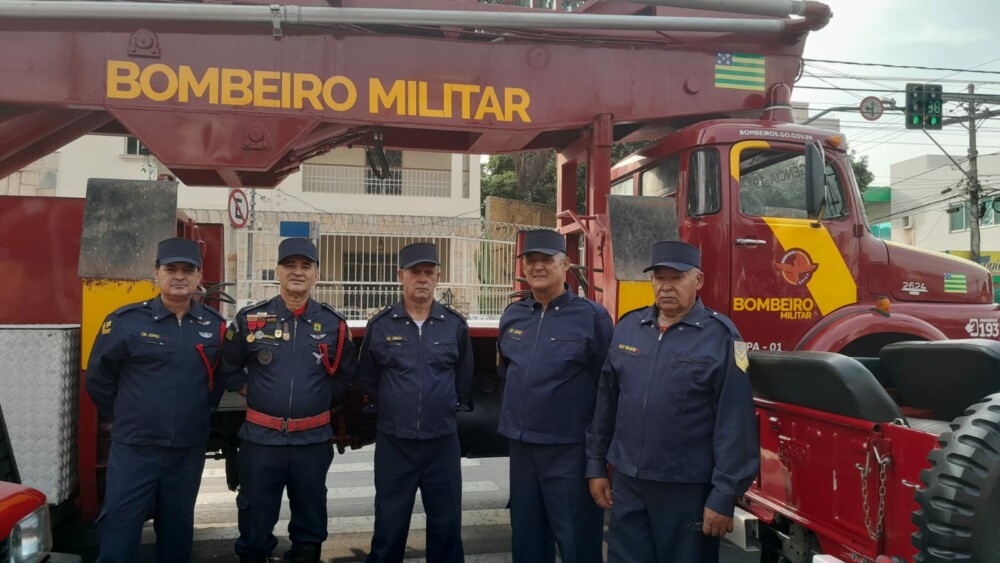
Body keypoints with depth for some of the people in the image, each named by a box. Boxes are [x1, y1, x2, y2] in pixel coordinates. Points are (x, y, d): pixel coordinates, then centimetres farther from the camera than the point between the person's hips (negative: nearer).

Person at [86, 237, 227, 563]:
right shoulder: (125, 321, -7)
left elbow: (222, 378, 13)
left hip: (189, 451, 3)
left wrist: (199, 415, 10)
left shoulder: (215, 326, 2)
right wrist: (125, 418, 6)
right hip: (133, 450, -3)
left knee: (177, 533, 17)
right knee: (119, 535, 0)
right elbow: (98, 378, 2)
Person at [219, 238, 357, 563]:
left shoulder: (334, 324, 1)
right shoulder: (250, 319, -2)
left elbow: (346, 374, 13)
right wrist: (250, 392, 6)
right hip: (260, 438, -1)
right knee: (255, 521, 9)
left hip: (313, 440, 1)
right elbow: (228, 366, 10)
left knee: (310, 518, 15)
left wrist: (322, 401, 9)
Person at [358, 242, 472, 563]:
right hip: (393, 443, 0)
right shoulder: (380, 325, -2)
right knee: (389, 529, 11)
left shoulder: (456, 325, 0)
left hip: (443, 442, 1)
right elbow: (367, 380, 10)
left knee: (446, 527, 11)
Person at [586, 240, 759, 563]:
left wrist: (723, 496, -13)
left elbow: (734, 424, -12)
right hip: (627, 483, 5)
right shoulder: (627, 328, 5)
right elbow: (606, 402, 10)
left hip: (687, 489, -4)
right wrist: (597, 465, 10)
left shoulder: (720, 336, -10)